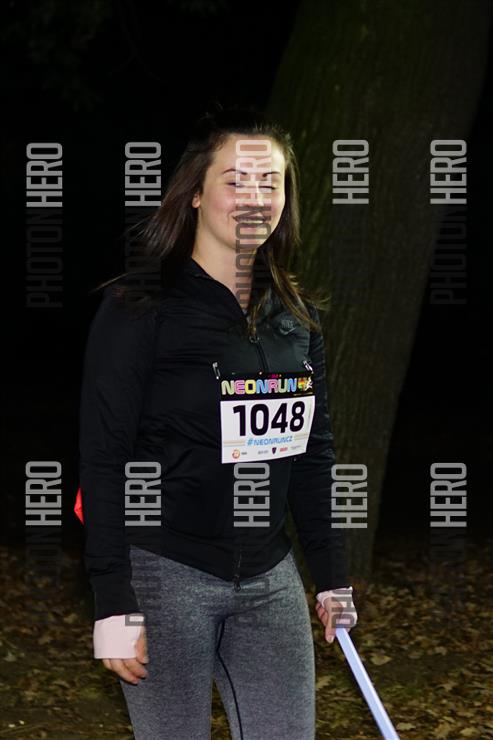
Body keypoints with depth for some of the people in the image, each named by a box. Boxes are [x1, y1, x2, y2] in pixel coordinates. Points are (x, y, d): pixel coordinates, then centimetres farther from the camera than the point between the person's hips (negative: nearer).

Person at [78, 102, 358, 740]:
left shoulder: (298, 314, 9)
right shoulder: (139, 307, -9)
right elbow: (102, 458, -12)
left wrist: (332, 578, 17)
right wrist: (113, 606, -15)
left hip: (270, 579, 6)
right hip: (165, 573, -5)